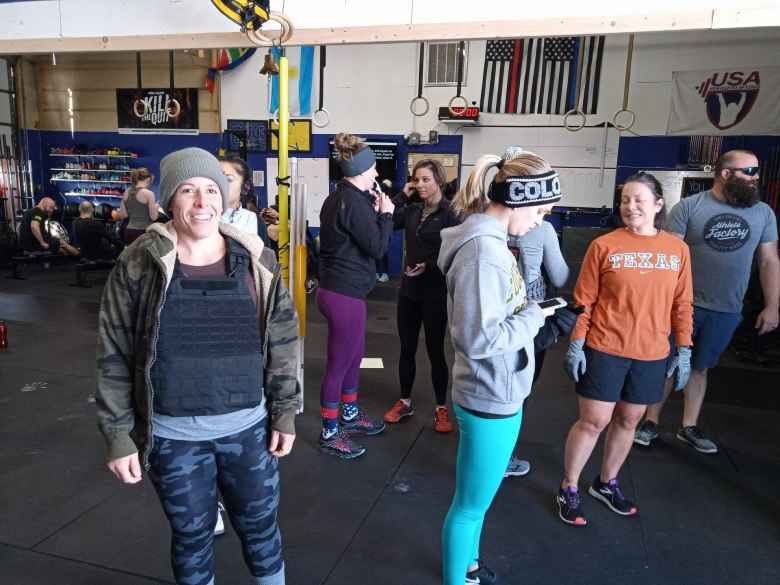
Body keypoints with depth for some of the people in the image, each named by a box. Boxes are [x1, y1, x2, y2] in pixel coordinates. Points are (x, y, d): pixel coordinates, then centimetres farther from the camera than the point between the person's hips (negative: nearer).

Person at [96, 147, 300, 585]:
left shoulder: (254, 261, -3)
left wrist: (285, 412, 0)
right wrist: (118, 435, -4)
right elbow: (115, 356, -4)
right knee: (192, 535, 18)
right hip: (173, 433, -1)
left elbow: (282, 342, 1)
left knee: (260, 527, 17)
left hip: (248, 425, 1)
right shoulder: (139, 265, -8)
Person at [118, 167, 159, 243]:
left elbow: (122, 215, 9)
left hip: (129, 231, 6)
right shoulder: (148, 193, -10)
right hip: (142, 231, -6)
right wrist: (156, 208, 10)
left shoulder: (127, 192, 7)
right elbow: (153, 217, -9)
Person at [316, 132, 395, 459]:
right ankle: (329, 434, 18)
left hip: (337, 289, 10)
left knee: (353, 357, 22)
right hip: (345, 295, -10)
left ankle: (350, 416, 39)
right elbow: (378, 248, -16)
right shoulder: (353, 202, -19)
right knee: (338, 365, 2)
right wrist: (385, 213, -4)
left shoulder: (339, 197, 11)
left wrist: (373, 212, 9)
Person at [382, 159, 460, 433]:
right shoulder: (413, 210, 7)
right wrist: (403, 196, -3)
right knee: (407, 348, 13)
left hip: (435, 292, -5)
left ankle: (441, 408, 20)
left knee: (434, 350, 4)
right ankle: (404, 402, 28)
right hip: (409, 288, 5)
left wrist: (429, 266, -22)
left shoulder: (450, 213, -10)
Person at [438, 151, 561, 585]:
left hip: (497, 393, 10)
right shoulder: (483, 251, -25)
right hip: (491, 399, -10)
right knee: (471, 504, 10)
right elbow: (480, 338, -29)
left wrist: (531, 309, 1)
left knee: (476, 499, 27)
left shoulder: (488, 240, 6)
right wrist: (533, 316, -16)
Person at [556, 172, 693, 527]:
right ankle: (568, 490, 20)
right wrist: (575, 344, -9)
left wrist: (684, 351, 5)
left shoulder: (678, 249, 2)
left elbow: (682, 304, 7)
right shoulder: (603, 245, -8)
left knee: (629, 421, 16)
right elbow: (584, 300, -5)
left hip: (652, 355, 4)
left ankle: (606, 484, 37)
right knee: (593, 421, 2)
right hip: (604, 350, -4)